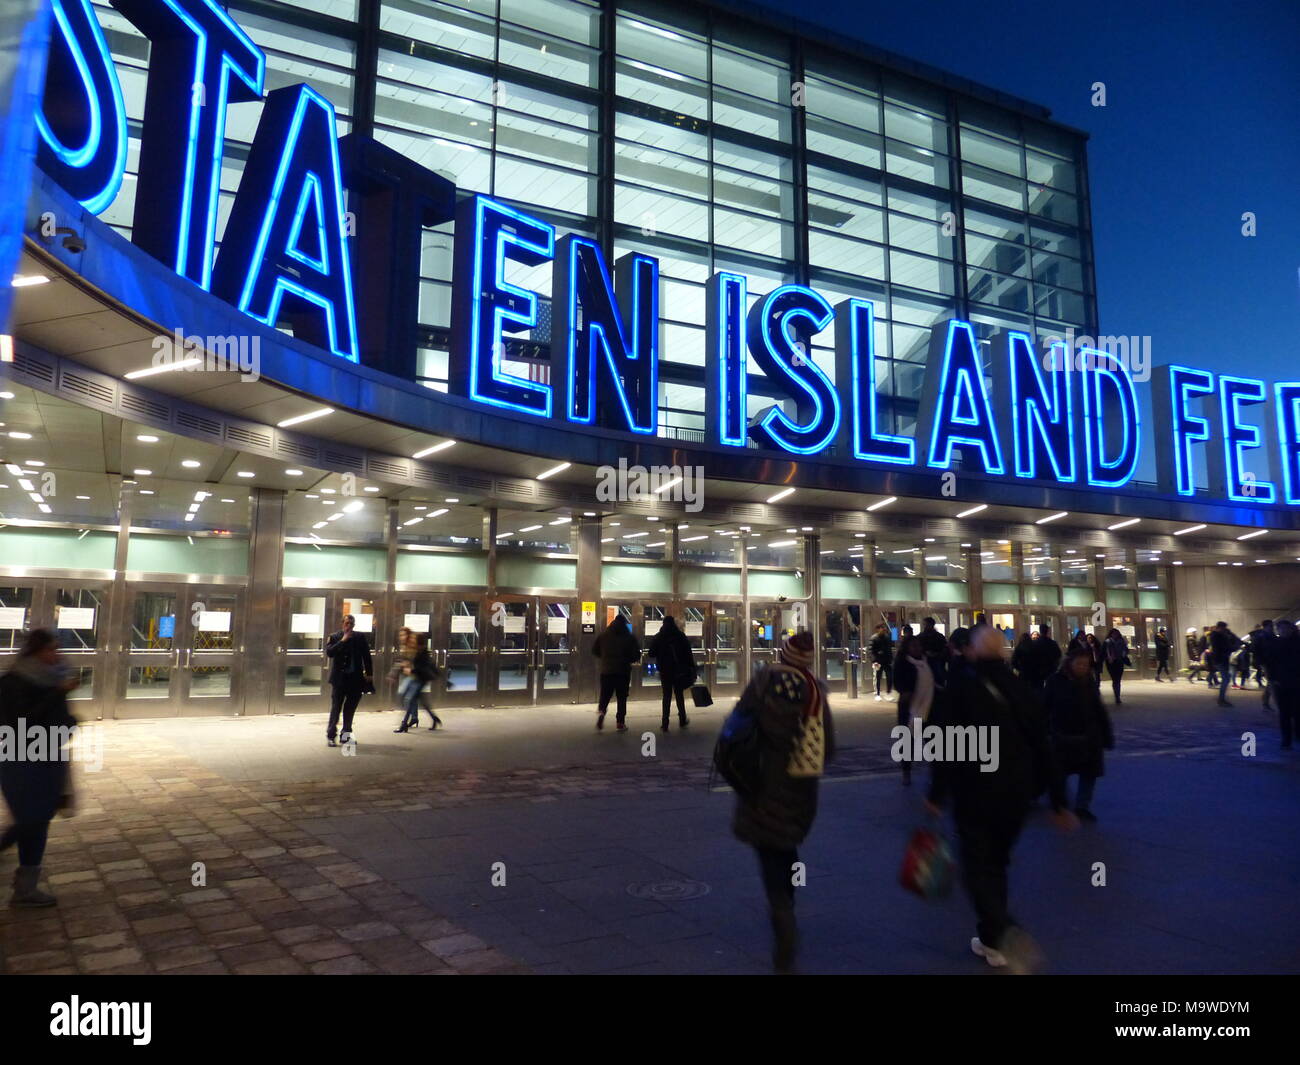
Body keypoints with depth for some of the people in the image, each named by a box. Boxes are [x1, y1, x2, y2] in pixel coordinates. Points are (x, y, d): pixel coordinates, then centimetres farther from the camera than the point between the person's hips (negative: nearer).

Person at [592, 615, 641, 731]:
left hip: (606, 670, 1)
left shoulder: (603, 636, 3)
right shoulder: (630, 638, -2)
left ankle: (601, 711, -19)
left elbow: (594, 651, 7)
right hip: (623, 671, -1)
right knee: (622, 697, 8)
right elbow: (636, 655, -4)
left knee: (604, 695, 9)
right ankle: (621, 722, 7)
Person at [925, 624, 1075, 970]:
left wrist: (937, 794, -5)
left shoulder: (959, 689, -9)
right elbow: (1043, 749, 5)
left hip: (974, 794, -4)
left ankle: (1006, 932, -18)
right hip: (1017, 795, 5)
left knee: (978, 867, 4)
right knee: (996, 862, 20)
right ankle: (990, 939, 26)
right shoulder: (1022, 691, 3)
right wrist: (1058, 801, 11)